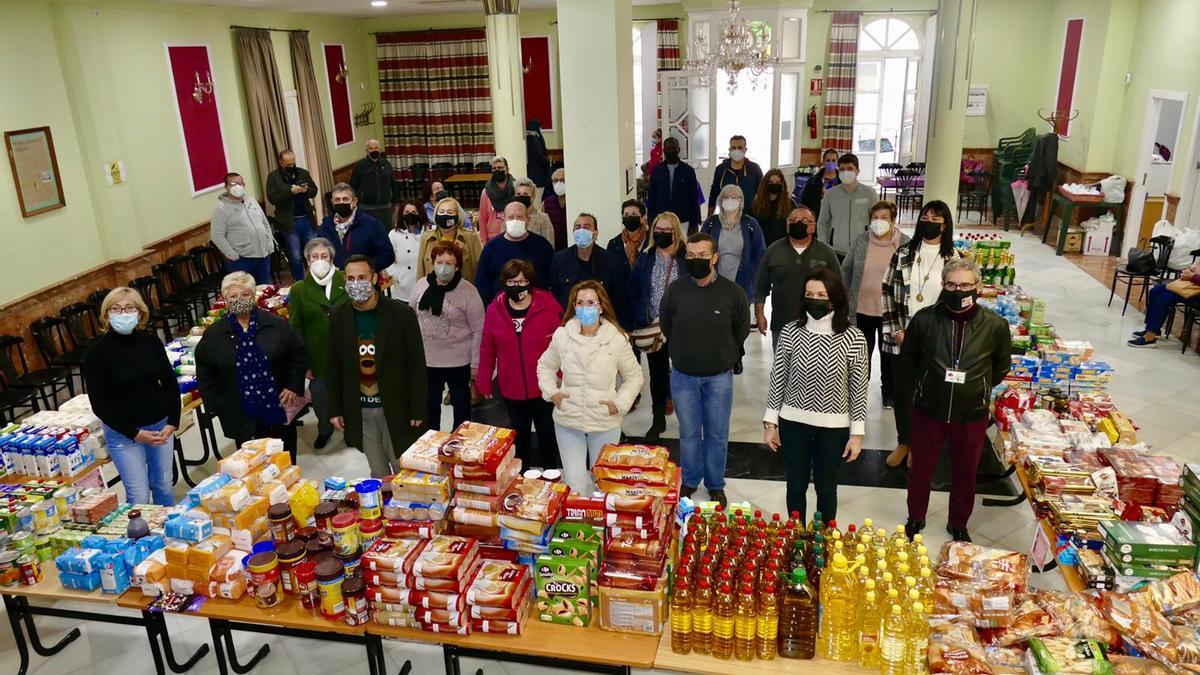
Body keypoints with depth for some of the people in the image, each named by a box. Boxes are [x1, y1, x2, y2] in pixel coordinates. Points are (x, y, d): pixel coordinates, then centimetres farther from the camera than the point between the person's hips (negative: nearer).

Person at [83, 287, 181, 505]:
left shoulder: (151, 342, -2)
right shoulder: (96, 352, -11)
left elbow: (170, 383, 6)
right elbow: (99, 404, -10)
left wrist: (173, 422, -5)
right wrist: (135, 434, -14)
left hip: (161, 427, 3)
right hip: (123, 433, -3)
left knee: (164, 487, 13)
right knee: (139, 497, -1)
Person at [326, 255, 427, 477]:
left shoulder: (402, 313, -10)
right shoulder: (337, 316, 0)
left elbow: (416, 365, -7)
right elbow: (333, 366, 7)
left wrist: (418, 410, -7)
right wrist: (335, 409, 5)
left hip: (396, 409, -3)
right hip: (358, 412, 3)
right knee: (378, 474, 14)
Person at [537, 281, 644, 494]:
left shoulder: (617, 340, -10)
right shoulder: (561, 336, -5)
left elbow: (634, 377, 3)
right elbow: (545, 366, 12)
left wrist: (620, 404, -8)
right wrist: (551, 393, -2)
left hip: (605, 423, -1)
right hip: (567, 421, 1)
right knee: (575, 485, 3)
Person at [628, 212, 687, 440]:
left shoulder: (687, 258, -5)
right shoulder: (645, 258, 4)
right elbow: (633, 291, 6)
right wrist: (640, 320, -3)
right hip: (652, 327, 3)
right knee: (657, 373, 11)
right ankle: (658, 420, 22)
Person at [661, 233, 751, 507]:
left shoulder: (733, 292, -12)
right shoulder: (675, 290, -9)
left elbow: (741, 330, 5)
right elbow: (666, 325, 8)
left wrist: (723, 355, 9)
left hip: (719, 376, -1)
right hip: (683, 375, 1)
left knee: (717, 434, 12)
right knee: (689, 433, 14)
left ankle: (716, 486, 29)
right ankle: (689, 481, 32)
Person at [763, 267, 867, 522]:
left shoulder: (853, 338, -12)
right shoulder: (790, 332, -9)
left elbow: (858, 388, -5)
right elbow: (777, 379, -1)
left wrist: (857, 433, -3)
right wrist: (770, 422, 1)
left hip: (834, 426, -1)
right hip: (793, 422, 1)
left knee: (826, 488, 15)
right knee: (796, 486, 16)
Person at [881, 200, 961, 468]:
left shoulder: (955, 259, -1)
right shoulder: (903, 255, 1)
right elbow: (888, 293, 1)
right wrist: (895, 330, -7)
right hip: (902, 338, 1)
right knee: (901, 392, 11)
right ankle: (903, 442, 29)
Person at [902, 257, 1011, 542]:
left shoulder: (995, 325, -13)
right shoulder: (925, 319, -15)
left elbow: (1002, 366, 7)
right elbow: (908, 357, 5)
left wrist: (979, 388, 5)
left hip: (972, 415, 1)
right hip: (928, 411, 0)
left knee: (965, 474, 18)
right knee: (921, 469, 16)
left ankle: (958, 525, 41)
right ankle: (915, 519, 39)